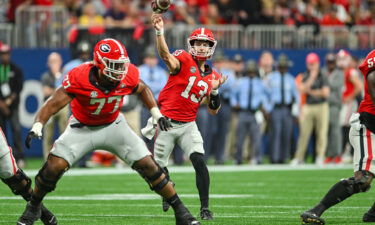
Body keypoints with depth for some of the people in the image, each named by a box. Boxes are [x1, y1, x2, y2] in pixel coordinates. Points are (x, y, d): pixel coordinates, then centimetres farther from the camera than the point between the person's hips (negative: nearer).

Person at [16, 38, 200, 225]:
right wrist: (37, 127, -43)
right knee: (54, 167, -16)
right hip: (82, 129, -2)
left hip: (113, 126, 2)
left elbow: (142, 89, 4)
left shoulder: (129, 76, -20)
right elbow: (53, 104, -29)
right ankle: (33, 208, 10)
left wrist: (157, 114, -2)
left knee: (148, 166, -7)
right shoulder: (80, 78, -31)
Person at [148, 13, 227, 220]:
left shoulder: (212, 76, 8)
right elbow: (166, 55, -33)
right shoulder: (183, 60, -8)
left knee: (199, 161, -16)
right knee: (158, 166, 6)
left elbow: (213, 111, 12)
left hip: (188, 125, 3)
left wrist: (214, 90, -6)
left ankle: (205, 208, -11)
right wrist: (159, 32, -50)